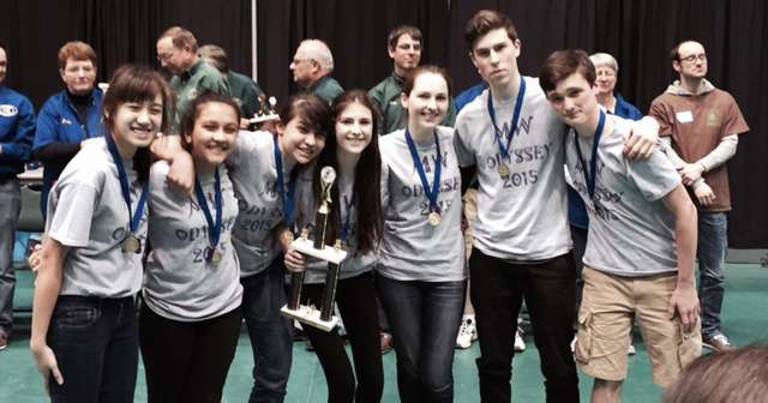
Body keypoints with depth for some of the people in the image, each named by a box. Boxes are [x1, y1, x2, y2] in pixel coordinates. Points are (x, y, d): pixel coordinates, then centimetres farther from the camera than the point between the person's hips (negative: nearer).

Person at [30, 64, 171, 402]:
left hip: (123, 310, 7)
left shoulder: (142, 164, 0)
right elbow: (51, 259, -18)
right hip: (78, 314, -7)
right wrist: (39, 340, -17)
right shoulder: (91, 172, -20)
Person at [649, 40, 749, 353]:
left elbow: (730, 144, 2)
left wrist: (699, 167, -13)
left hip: (715, 200, 3)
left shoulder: (724, 101, 8)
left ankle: (710, 329, 20)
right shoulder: (663, 104, -2)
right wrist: (695, 183, -13)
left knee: (714, 272, 7)